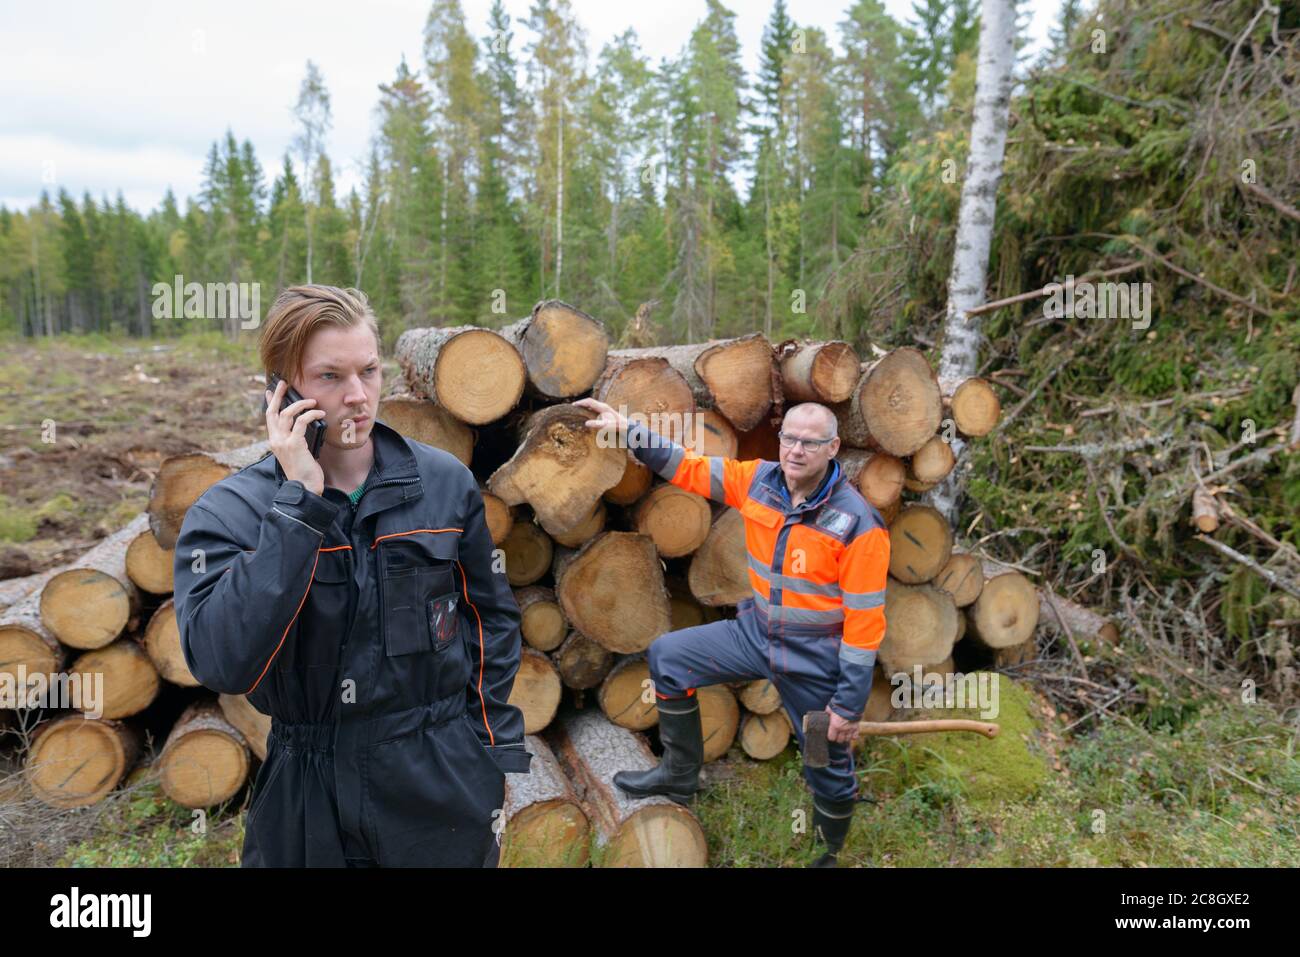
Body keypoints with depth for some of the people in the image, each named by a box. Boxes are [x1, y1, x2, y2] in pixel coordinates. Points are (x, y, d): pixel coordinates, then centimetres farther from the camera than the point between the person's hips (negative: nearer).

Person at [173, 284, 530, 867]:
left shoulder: (443, 481, -6)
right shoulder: (226, 513, -11)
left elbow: (491, 615, 4)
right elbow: (223, 666, -25)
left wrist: (494, 751, 2)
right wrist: (300, 501, -25)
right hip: (310, 802, -1)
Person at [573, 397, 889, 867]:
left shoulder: (858, 522, -23)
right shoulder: (759, 479, -8)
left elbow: (865, 620, -20)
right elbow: (690, 467, -1)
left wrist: (850, 705, -18)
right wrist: (629, 430, -12)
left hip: (815, 661, -5)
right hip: (755, 631, 6)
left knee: (830, 771, 9)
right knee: (667, 656, 6)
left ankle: (827, 856, 40)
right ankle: (680, 773, 25)